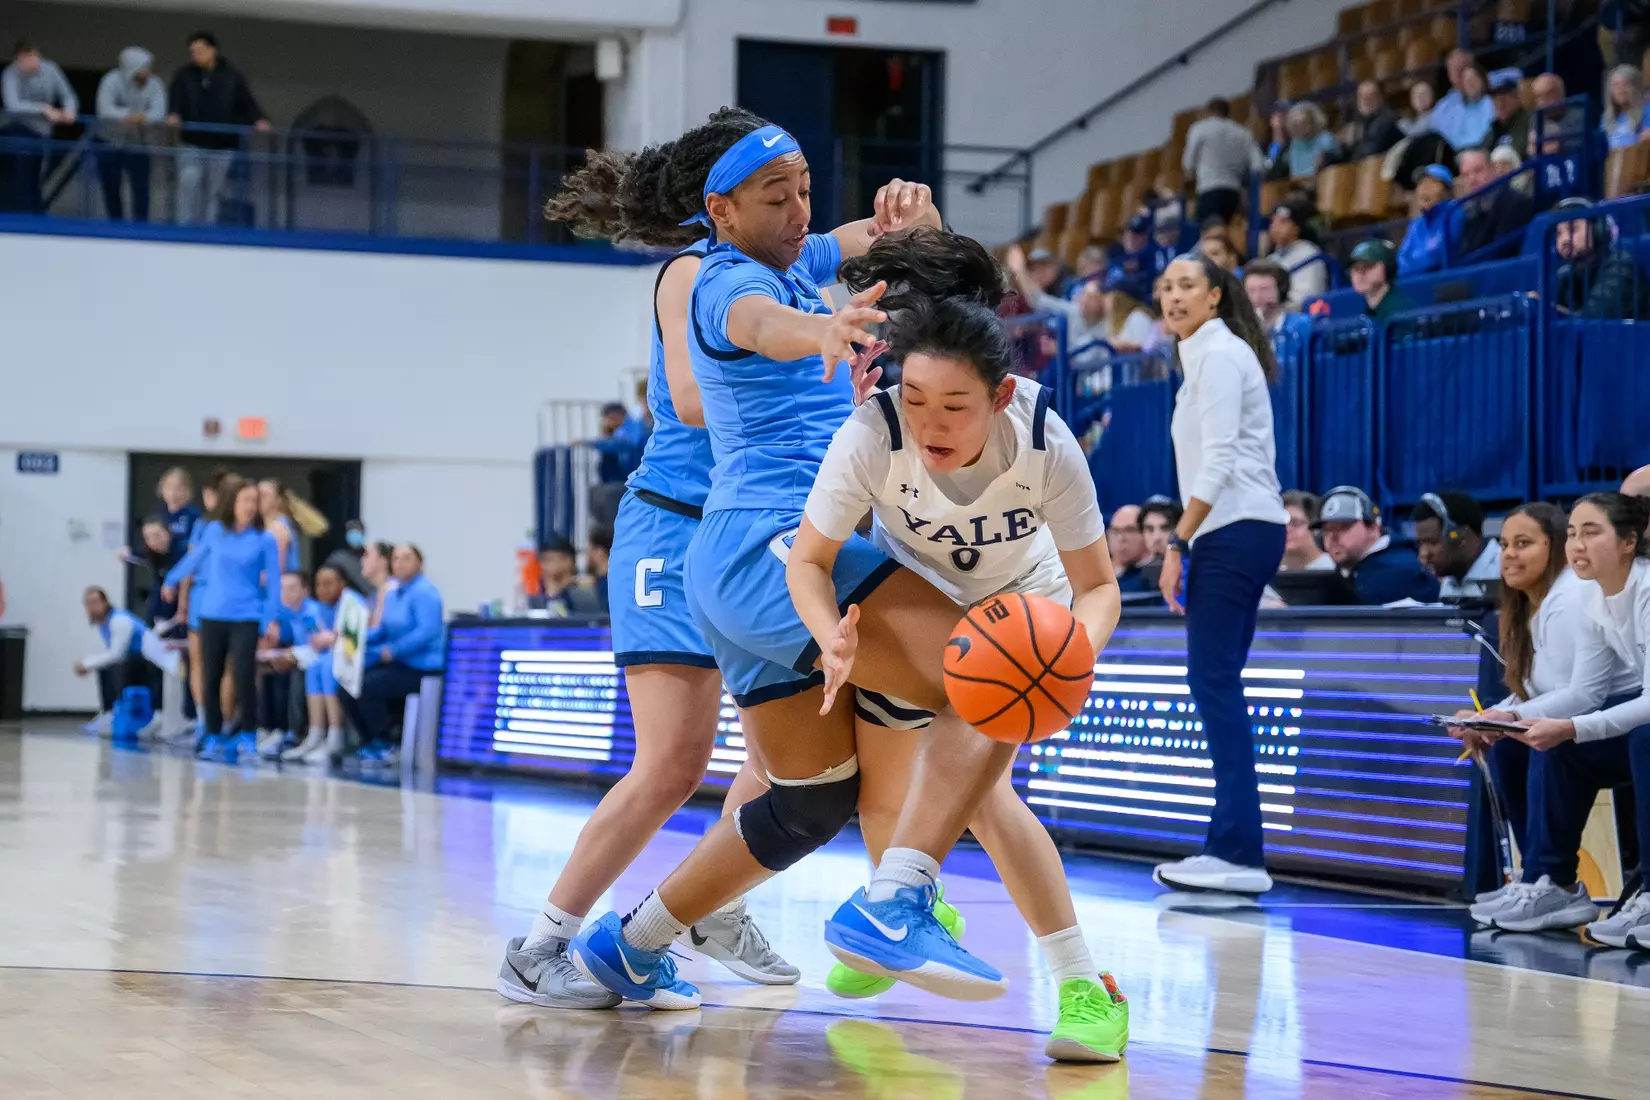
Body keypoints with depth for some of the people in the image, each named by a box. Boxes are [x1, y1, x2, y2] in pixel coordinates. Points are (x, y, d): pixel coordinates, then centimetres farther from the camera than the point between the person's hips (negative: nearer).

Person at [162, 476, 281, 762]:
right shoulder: (214, 531, 3)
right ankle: (213, 735, 17)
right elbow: (194, 559, 20)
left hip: (246, 618, -2)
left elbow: (273, 581, 0)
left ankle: (247, 734, 4)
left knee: (244, 677, -10)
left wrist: (271, 619, -8)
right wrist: (172, 580, 34)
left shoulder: (264, 540, -2)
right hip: (212, 616, 2)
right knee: (210, 678, 5)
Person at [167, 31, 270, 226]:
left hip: (222, 146, 1)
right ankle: (184, 225, -17)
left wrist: (258, 120, -23)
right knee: (189, 180, -20)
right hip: (192, 144, -1)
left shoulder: (232, 76, 2)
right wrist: (173, 114, -32)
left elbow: (247, 101, -4)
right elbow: (175, 99, -10)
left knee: (212, 191, 8)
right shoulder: (184, 76, 2)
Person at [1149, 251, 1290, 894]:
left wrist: (1177, 544, -18)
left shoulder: (1219, 353, -8)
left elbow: (1218, 460, -16)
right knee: (1217, 684, 9)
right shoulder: (1210, 355, 21)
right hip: (1237, 532, 10)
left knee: (1214, 681, -13)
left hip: (1234, 530, -10)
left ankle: (1239, 853, -17)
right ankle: (1230, 847, 9)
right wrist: (1186, 543, 19)